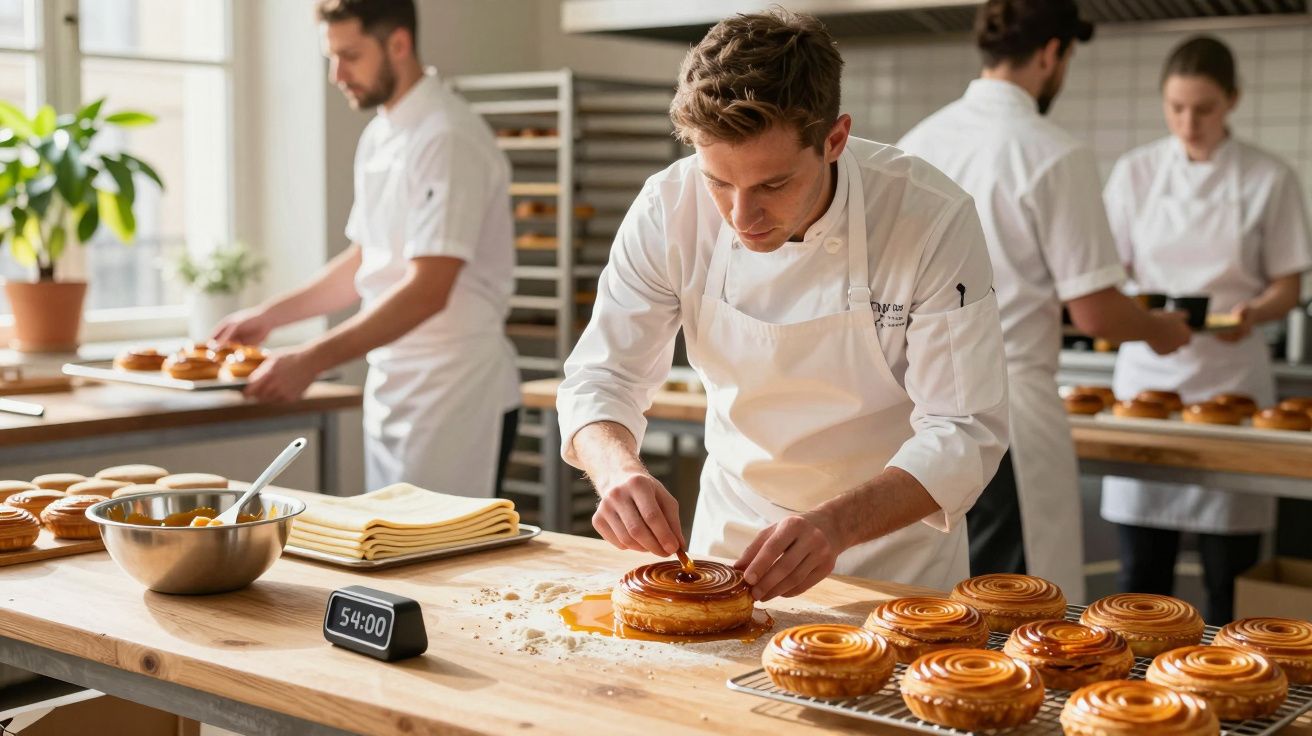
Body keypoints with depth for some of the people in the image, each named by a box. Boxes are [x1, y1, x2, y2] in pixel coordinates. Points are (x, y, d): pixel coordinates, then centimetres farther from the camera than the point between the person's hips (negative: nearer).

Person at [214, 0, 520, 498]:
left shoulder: (447, 138, -18)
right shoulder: (379, 136, 11)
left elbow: (427, 291, -25)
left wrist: (311, 361, -26)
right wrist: (270, 316, 14)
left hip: (456, 395, -9)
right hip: (392, 391, 9)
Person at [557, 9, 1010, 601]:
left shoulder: (934, 221, -23)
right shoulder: (670, 209, -16)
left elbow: (963, 432, -21)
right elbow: (601, 379, -9)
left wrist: (836, 524, -37)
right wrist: (618, 471, -31)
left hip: (892, 542, -1)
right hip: (730, 529, 1)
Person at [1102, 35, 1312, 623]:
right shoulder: (1136, 172, 4)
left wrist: (1253, 312, -19)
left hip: (1230, 373, -1)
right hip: (1148, 370, 1)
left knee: (1229, 570, 2)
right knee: (1142, 563, 4)